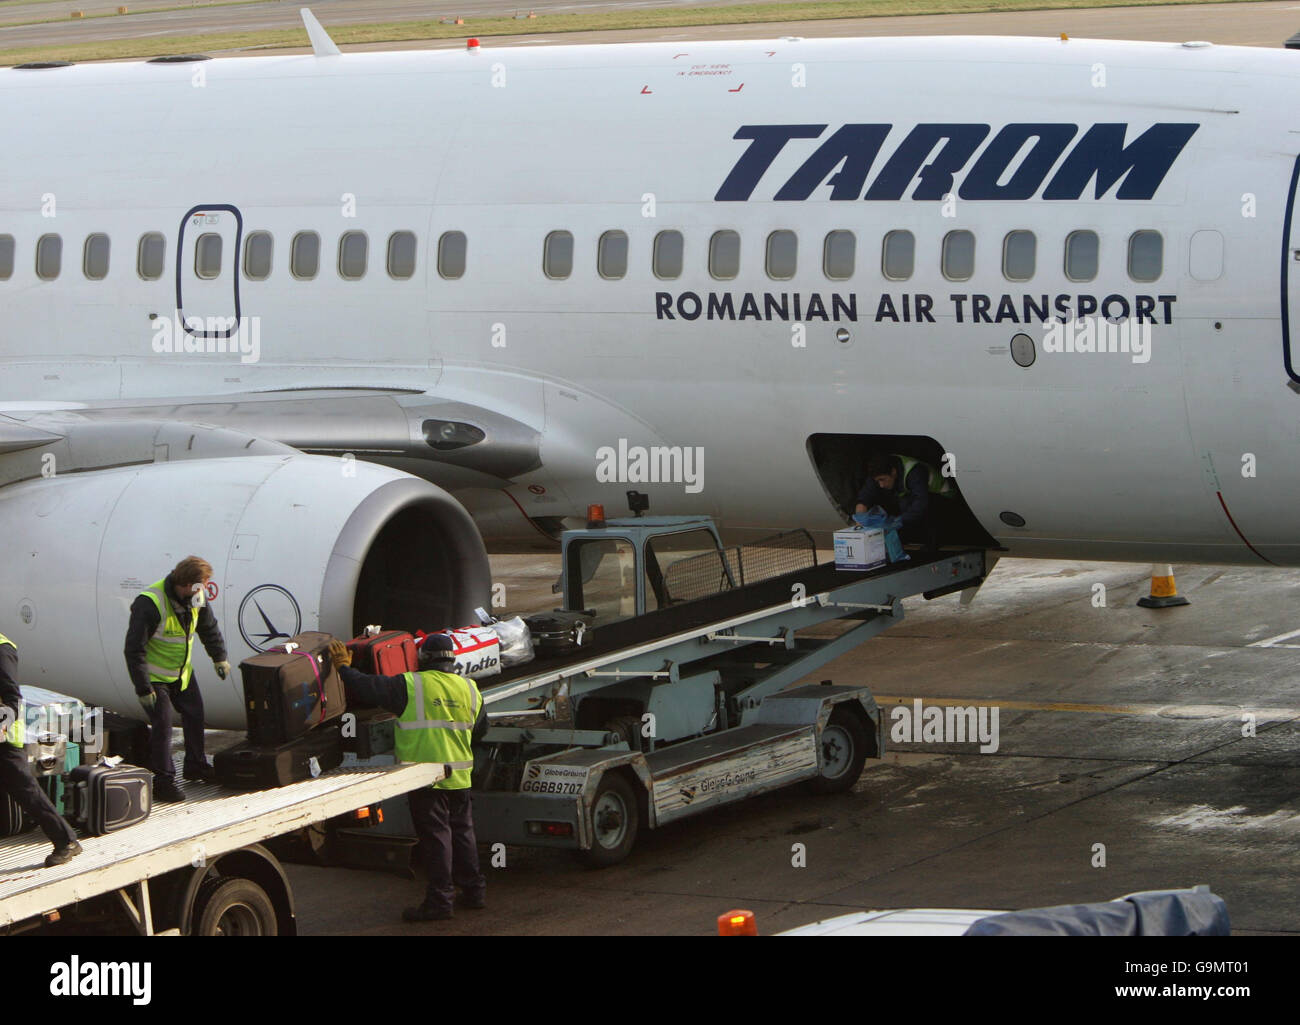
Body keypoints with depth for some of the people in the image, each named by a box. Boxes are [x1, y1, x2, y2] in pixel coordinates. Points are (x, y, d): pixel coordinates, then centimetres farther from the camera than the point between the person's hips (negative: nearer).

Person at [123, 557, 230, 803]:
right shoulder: (149, 604, -30)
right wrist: (143, 689, -27)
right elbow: (134, 649, -28)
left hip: (182, 672, 8)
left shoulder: (196, 599, -7)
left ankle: (195, 766, 35)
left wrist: (219, 658, 13)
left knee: (195, 714, 15)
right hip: (155, 676, -8)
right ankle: (163, 781, -5)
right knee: (162, 725, -12)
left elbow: (209, 628, 16)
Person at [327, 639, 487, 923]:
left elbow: (366, 689, -11)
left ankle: (440, 900, -2)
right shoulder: (469, 689, 7)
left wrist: (344, 667, 5)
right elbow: (480, 727, 21)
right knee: (462, 832, 17)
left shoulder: (408, 686, -11)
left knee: (435, 836, -2)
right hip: (459, 777, 5)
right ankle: (474, 891, 23)